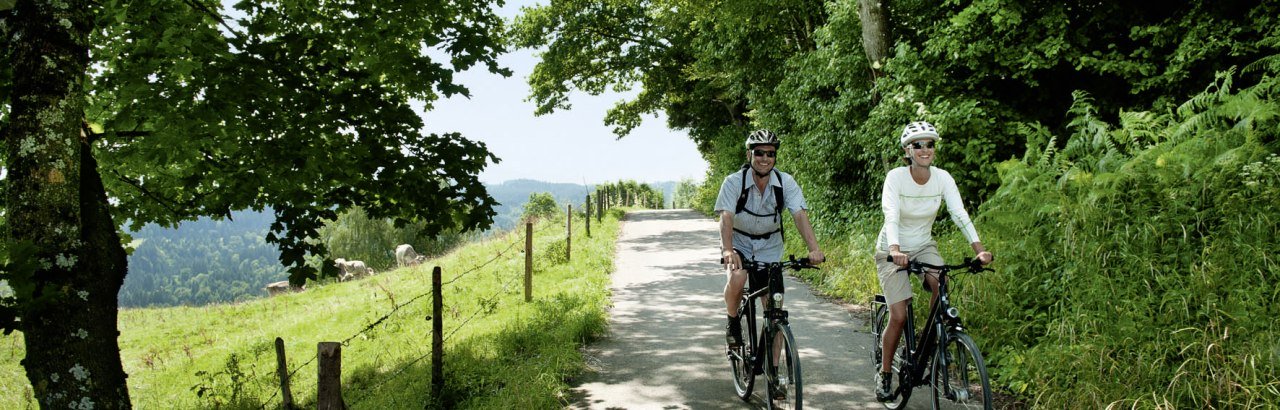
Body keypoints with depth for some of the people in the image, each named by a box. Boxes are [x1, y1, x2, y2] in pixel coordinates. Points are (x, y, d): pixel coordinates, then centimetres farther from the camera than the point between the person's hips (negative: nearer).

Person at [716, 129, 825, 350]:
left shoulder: (786, 182, -15)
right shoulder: (734, 182, -20)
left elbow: (800, 215, -23)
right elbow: (726, 218, -30)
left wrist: (814, 248, -38)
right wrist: (727, 250, -47)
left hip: (769, 247, 2)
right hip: (739, 243, -2)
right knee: (737, 279, -33)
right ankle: (733, 322, -3)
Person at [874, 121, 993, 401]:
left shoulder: (942, 178, -9)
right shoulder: (896, 177, -19)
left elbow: (959, 214, -18)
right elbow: (891, 216, -32)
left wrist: (980, 249, -32)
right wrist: (895, 251, -49)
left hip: (924, 246, 3)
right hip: (892, 250, -3)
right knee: (899, 316, -11)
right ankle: (884, 373, 9)